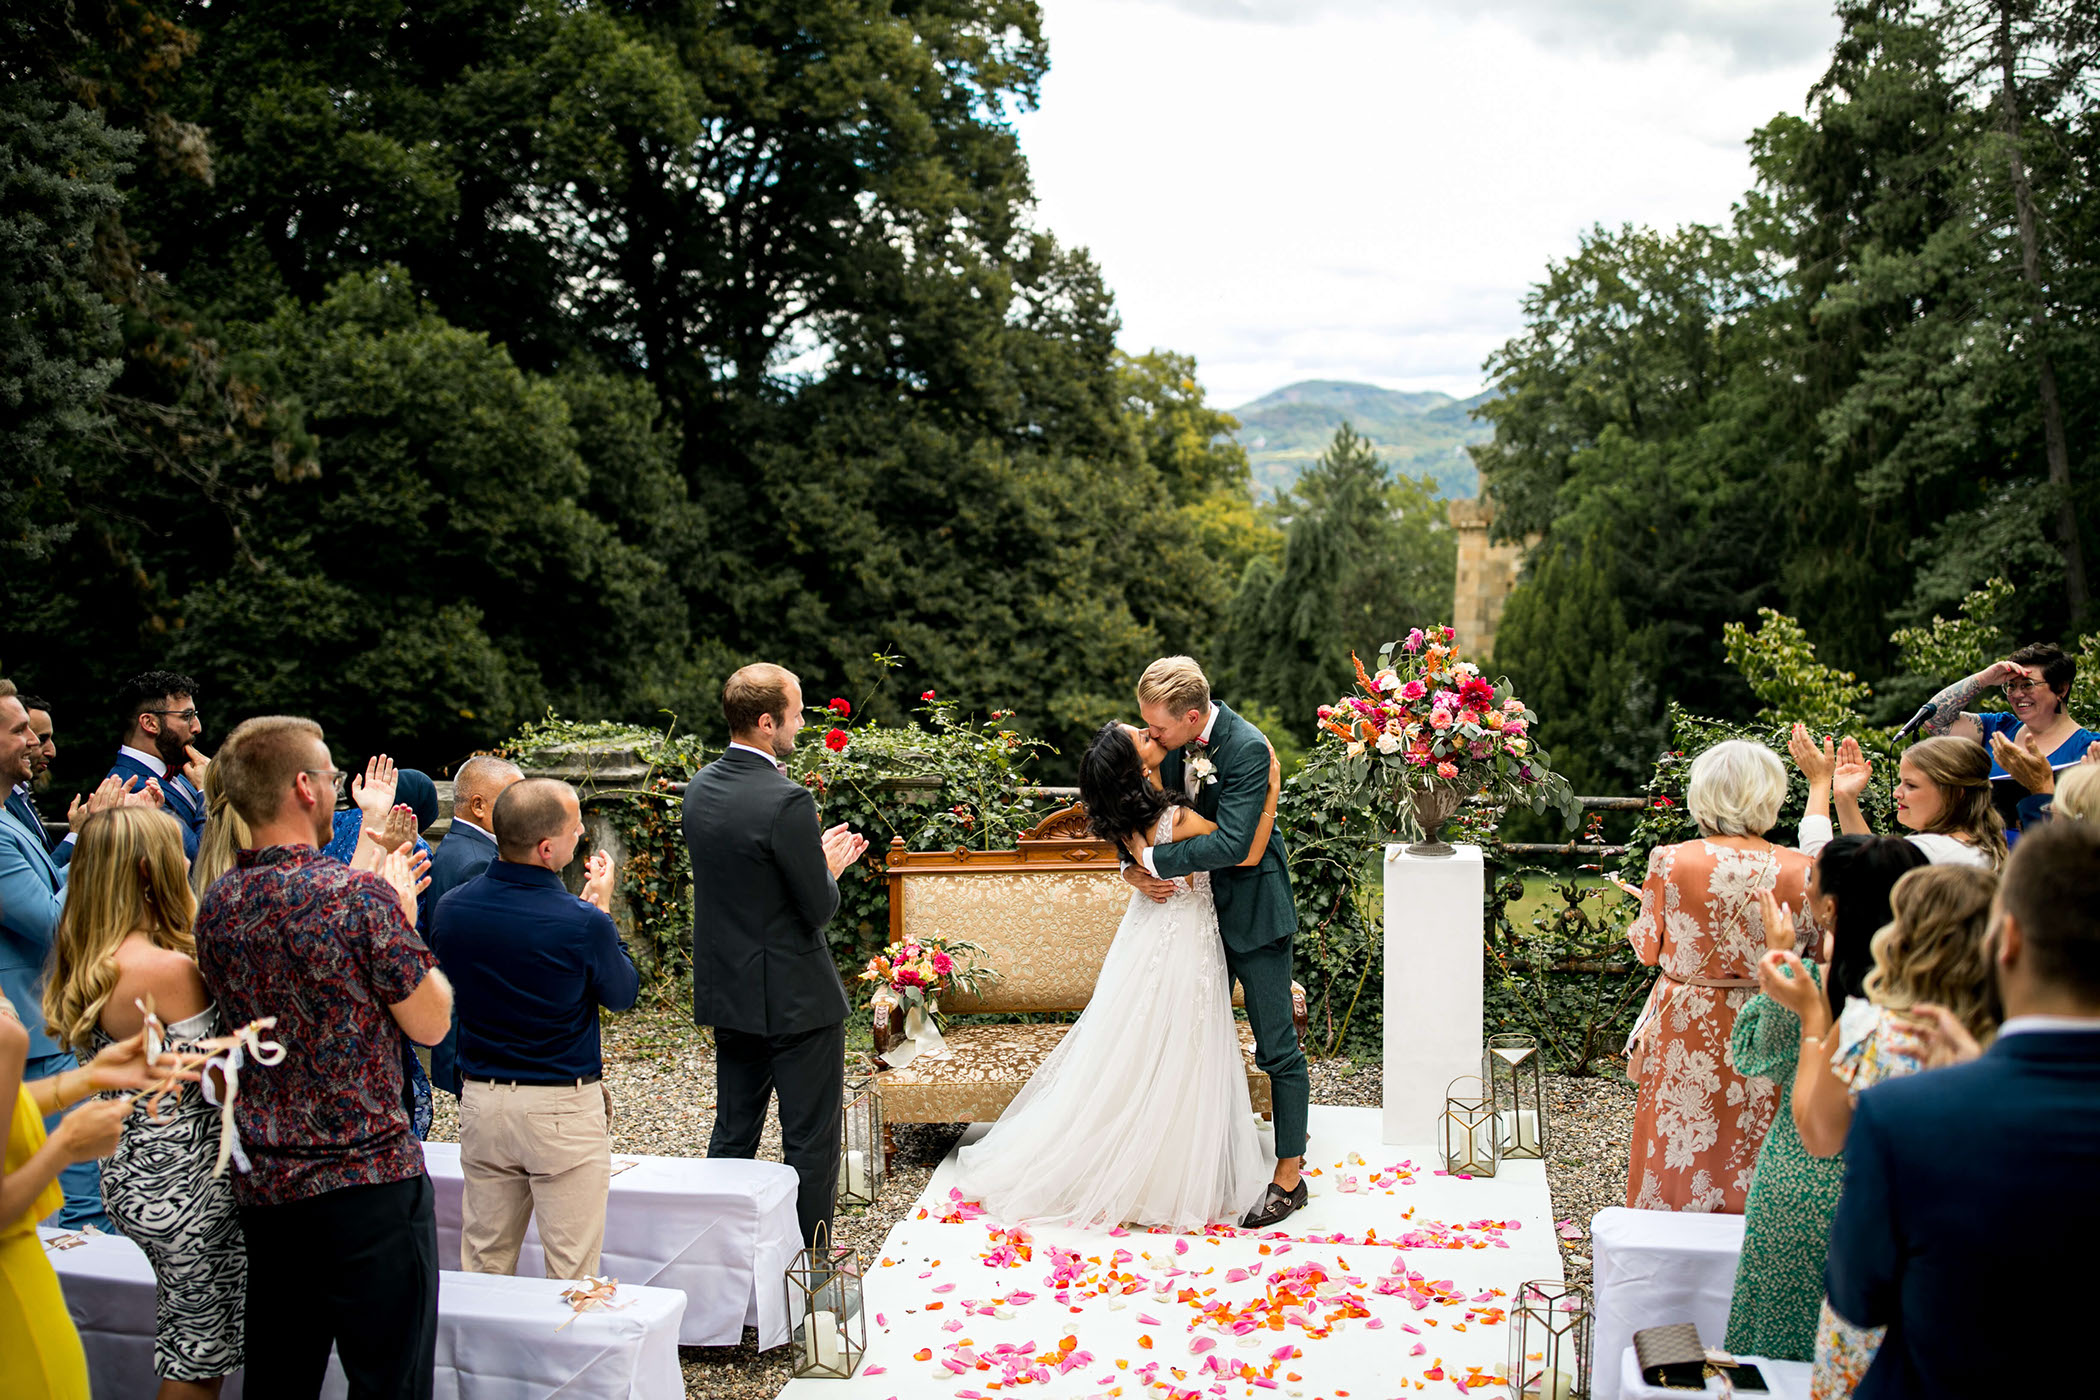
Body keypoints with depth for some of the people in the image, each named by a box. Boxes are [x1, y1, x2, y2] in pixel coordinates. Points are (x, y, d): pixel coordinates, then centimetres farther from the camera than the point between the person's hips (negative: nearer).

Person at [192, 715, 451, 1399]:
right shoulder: (363, 897, -17)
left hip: (262, 1185, 7)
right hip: (368, 1181, -6)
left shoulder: (216, 907, 4)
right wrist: (405, 916, 2)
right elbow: (431, 1022, -9)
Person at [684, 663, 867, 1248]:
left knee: (732, 1135, 18)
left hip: (726, 995, 8)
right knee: (811, 1144, 5)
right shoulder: (786, 802, -23)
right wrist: (830, 866, 1)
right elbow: (819, 909, -18)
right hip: (795, 999, -8)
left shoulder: (701, 787, 2)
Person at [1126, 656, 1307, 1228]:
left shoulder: (1247, 748, -25)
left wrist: (1155, 859, -23)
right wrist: (1134, 869, -12)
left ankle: (1289, 1175, 13)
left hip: (1253, 912, -7)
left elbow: (1230, 842, -31)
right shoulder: (1171, 743, -4)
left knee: (1277, 1048, 1)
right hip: (1201, 908, 7)